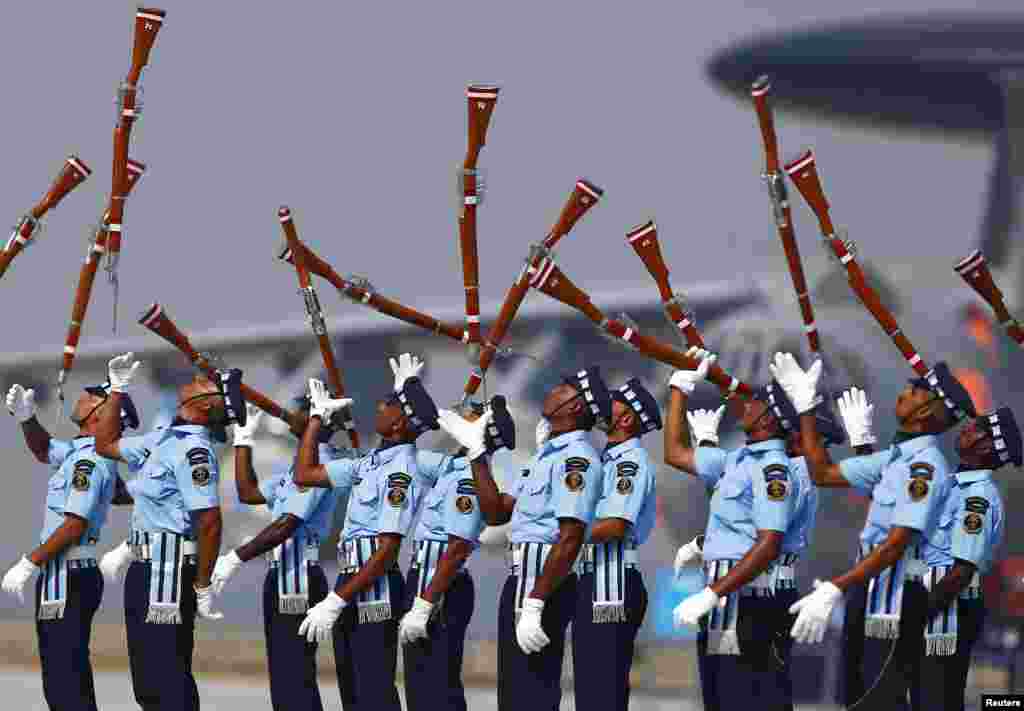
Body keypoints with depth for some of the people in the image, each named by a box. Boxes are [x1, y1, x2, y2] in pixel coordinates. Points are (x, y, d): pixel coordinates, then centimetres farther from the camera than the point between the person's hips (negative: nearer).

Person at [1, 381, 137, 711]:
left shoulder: (90, 460, -15)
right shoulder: (78, 451, 13)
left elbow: (76, 524, -21)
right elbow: (43, 449, 30)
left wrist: (29, 563, -19)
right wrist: (27, 418, 11)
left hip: (67, 577, -10)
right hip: (74, 575, 10)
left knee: (64, 683, -11)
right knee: (65, 678, 14)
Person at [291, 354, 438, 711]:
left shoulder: (401, 470, -15)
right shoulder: (371, 463, 13)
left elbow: (387, 550, -20)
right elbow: (305, 475, 24)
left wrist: (336, 601, -22)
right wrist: (317, 416, 24)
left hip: (374, 588, -10)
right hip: (349, 584, 10)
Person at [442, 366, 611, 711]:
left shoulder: (576, 457, -14)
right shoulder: (546, 455, 18)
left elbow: (570, 539, -22)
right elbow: (496, 513, 20)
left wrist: (534, 605, -26)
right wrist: (476, 452, 15)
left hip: (545, 582, -11)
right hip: (519, 580, 11)